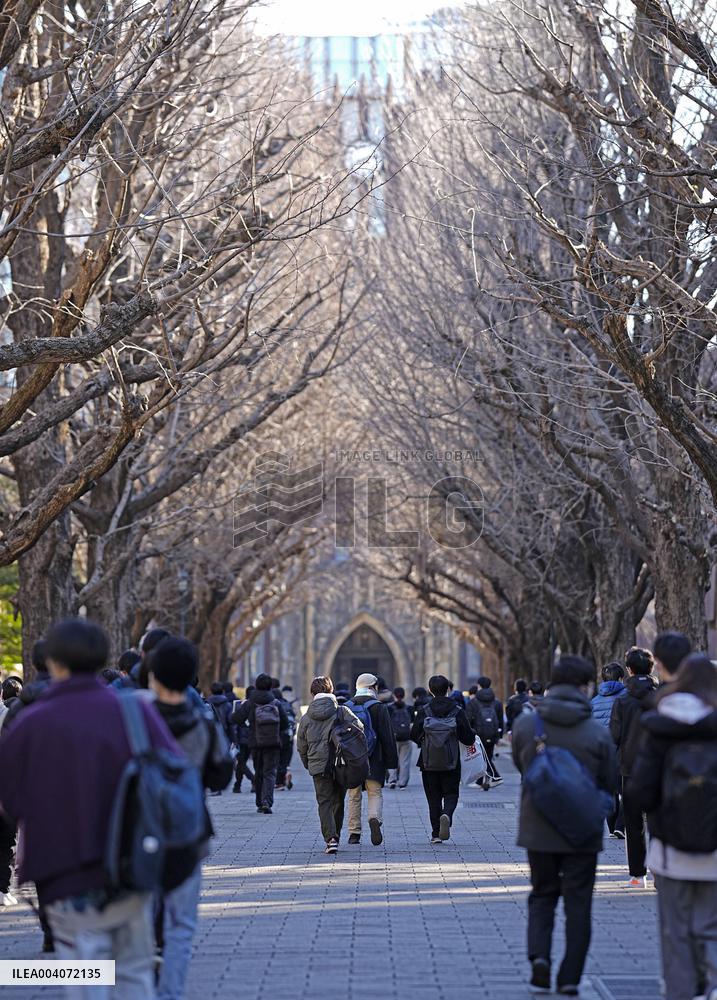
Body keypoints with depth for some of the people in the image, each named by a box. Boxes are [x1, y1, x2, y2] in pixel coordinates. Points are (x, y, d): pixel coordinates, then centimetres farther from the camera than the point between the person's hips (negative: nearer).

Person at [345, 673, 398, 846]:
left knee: (354, 796, 10)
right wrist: (391, 761, -1)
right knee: (375, 793, 4)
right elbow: (388, 737, -6)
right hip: (373, 760, -3)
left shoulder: (346, 708, 7)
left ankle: (354, 833, 9)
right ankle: (375, 819, -23)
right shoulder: (379, 708, -4)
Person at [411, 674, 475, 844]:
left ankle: (436, 834, 8)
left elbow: (414, 735, 0)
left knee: (434, 797, 9)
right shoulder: (458, 711, -5)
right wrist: (472, 740, 19)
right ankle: (447, 815, -22)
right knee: (451, 793, 9)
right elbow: (468, 737, -4)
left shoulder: (424, 711, -4)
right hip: (451, 762, -1)